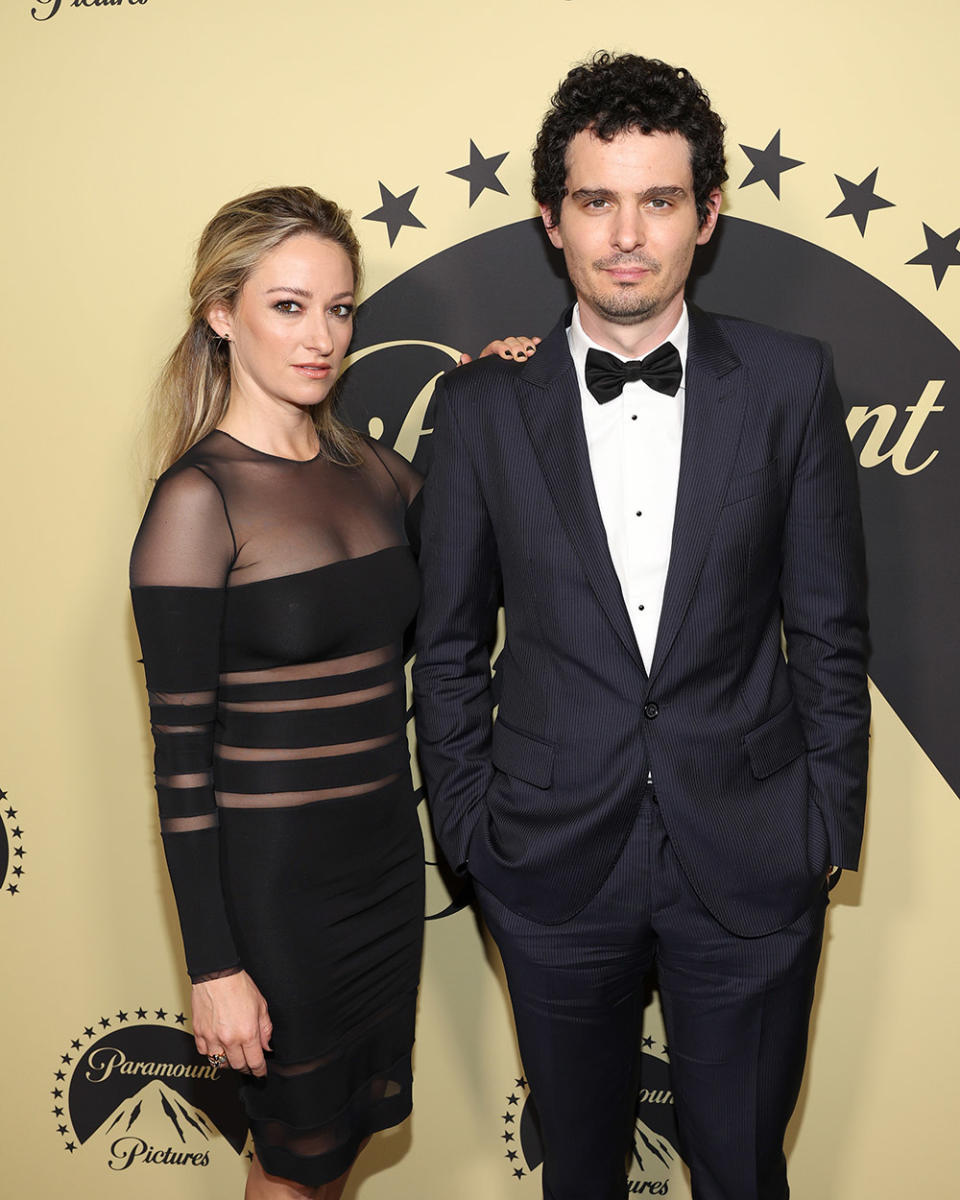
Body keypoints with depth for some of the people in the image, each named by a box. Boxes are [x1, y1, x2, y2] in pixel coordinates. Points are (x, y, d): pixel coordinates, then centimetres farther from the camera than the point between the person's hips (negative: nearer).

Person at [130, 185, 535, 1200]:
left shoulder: (373, 469, 2)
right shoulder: (198, 499, -16)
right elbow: (181, 752, -15)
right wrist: (213, 966, -14)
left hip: (389, 858, 6)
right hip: (274, 879, -6)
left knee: (360, 1115, 23)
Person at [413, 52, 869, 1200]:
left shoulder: (790, 382, -4)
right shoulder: (483, 404, -4)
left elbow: (829, 628, 0)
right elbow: (450, 644, 2)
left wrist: (830, 827, 0)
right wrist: (467, 826, 1)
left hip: (750, 861, 0)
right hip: (552, 860, 1)